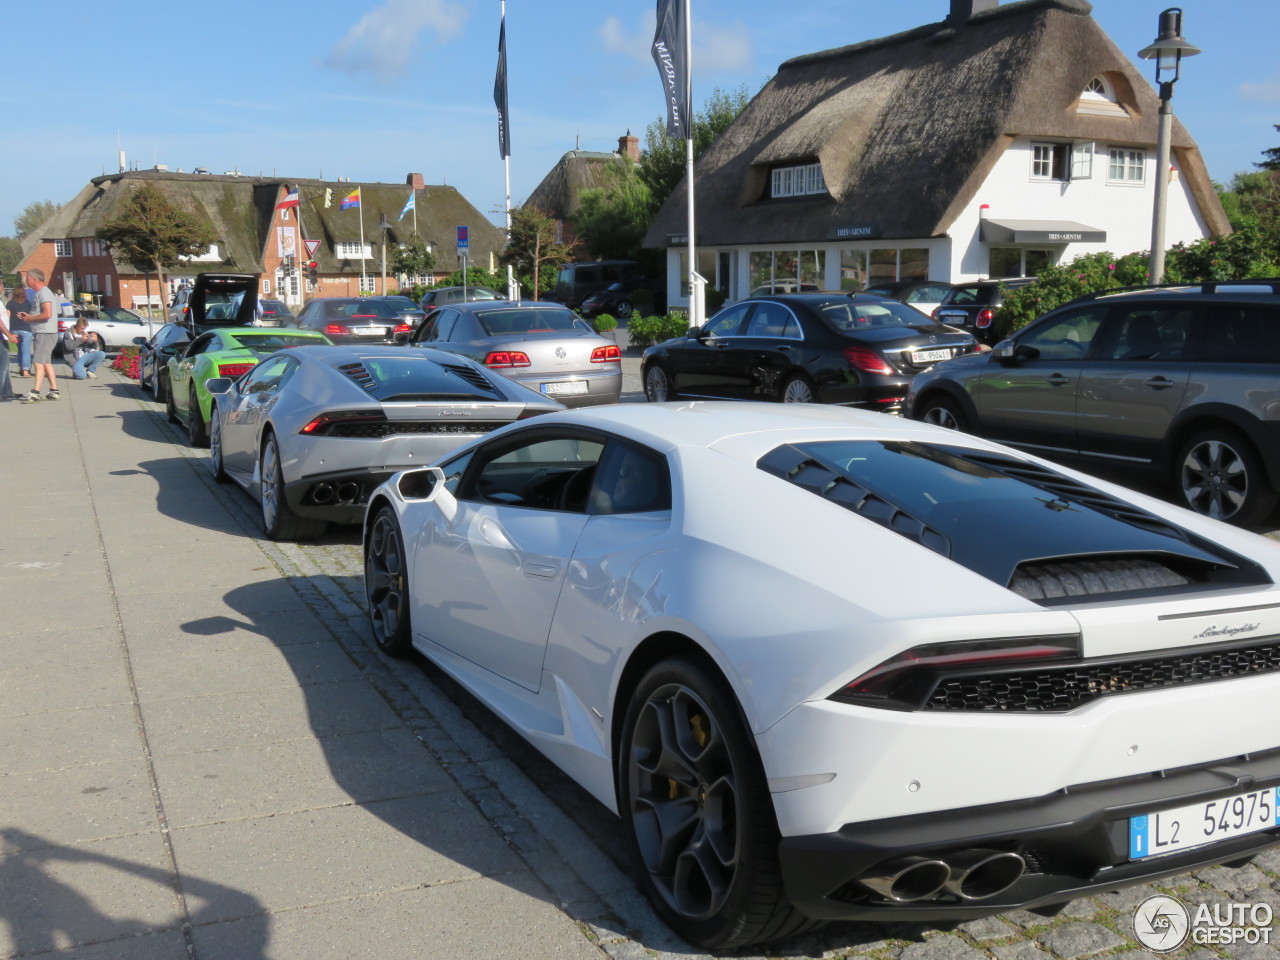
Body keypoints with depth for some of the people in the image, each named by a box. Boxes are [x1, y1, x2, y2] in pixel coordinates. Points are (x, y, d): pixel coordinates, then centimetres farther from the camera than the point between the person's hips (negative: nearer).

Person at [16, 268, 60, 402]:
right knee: (46, 363, 13)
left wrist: (30, 318, -12)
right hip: (41, 332, 10)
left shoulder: (44, 292, -14)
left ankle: (35, 393, -15)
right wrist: (27, 316, 11)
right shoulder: (39, 293, 17)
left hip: (45, 333, -10)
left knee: (38, 362, -12)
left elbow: (47, 314, -24)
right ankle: (54, 391, 16)